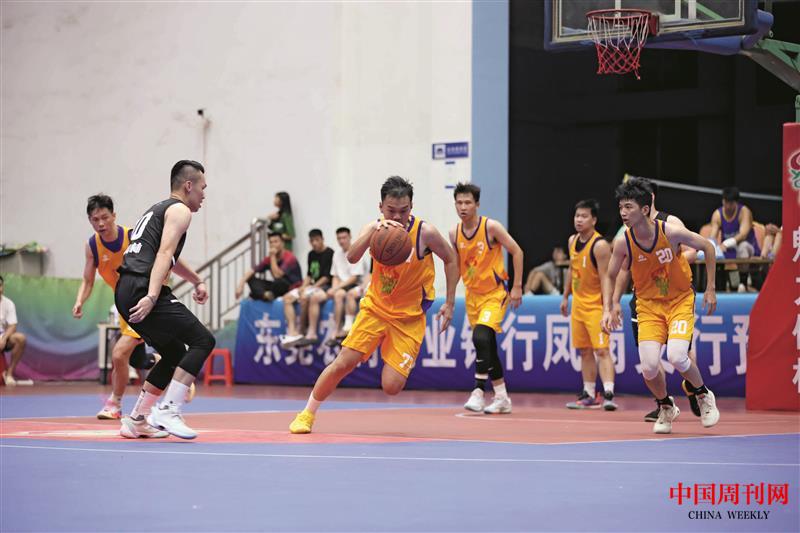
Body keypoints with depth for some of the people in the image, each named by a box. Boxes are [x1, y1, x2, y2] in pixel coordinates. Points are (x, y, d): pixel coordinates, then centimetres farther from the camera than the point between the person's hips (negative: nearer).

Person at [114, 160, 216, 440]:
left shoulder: (157, 209, 30)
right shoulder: (179, 210, 0)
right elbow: (164, 254, -14)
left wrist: (197, 281, 53)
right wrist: (152, 297, -23)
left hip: (125, 292, 10)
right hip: (142, 288, -10)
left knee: (175, 353, 20)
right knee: (203, 340, -9)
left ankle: (137, 420, 20)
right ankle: (167, 411, -17)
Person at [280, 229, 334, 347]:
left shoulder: (329, 254, -8)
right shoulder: (311, 254, 16)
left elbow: (327, 277, -13)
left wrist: (311, 288, -16)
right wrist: (303, 287, -1)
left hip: (325, 287, -8)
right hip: (313, 286, 9)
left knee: (309, 297, -38)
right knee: (287, 298, -6)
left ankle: (311, 333, -33)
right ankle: (292, 332, -20)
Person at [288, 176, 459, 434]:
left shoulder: (425, 233, -15)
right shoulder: (375, 228, -8)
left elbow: (451, 260, 2)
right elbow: (352, 257, -26)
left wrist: (449, 303, -1)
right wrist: (374, 232, -42)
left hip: (409, 318, -2)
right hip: (375, 308, 2)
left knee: (391, 387, -13)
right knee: (342, 364, -11)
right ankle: (307, 414, 8)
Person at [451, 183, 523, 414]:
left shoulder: (491, 227, -15)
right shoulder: (455, 233, 1)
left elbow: (517, 252, -9)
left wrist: (517, 287, -11)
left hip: (495, 293, -6)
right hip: (472, 295, 6)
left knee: (481, 337, -26)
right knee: (487, 346, 10)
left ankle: (479, 391, -21)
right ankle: (502, 399, 20)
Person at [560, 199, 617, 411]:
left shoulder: (600, 245, -18)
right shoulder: (572, 241, 7)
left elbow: (605, 279, -20)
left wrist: (607, 310, -23)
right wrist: (566, 297, 21)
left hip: (596, 304, -8)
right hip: (578, 303, 8)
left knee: (601, 350, -15)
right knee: (585, 351, 12)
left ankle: (608, 394, -21)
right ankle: (589, 396, 18)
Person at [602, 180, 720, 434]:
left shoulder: (671, 232, -20)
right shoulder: (622, 244, -14)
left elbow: (707, 247, -4)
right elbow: (610, 276, 5)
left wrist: (710, 289, -3)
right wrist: (608, 309, -6)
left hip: (680, 301, -2)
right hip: (648, 305, 2)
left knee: (676, 356, -24)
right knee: (649, 366, -14)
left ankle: (704, 396, 8)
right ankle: (666, 407, 18)